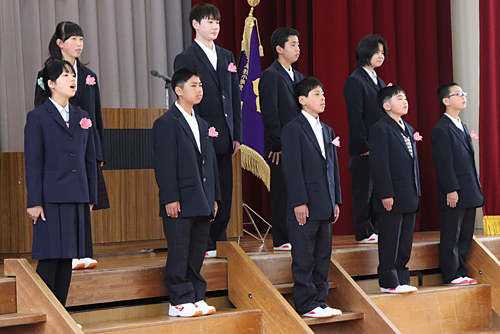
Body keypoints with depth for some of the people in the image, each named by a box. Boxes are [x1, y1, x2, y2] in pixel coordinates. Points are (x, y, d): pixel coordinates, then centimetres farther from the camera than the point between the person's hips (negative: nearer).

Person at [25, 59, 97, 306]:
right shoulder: (37, 117, -2)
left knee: (68, 257, 8)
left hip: (77, 199, 6)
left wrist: (91, 197, 10)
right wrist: (34, 202, -11)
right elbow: (33, 163, -6)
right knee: (49, 258, -6)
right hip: (51, 199, -5)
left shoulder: (82, 117, 14)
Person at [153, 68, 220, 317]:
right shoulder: (166, 123, -6)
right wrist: (170, 198, -17)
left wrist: (214, 197, 15)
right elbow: (164, 165, -12)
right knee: (179, 254, -3)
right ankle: (179, 302, 2)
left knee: (197, 253, 11)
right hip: (180, 203, -8)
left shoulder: (203, 125, 18)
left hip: (202, 203, 8)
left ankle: (196, 298, 17)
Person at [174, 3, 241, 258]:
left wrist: (236, 134, 11)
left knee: (224, 194, 8)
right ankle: (204, 246, 3)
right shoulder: (186, 59, -4)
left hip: (224, 139, 6)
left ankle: (219, 241, 15)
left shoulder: (226, 57, 16)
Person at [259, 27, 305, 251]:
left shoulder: (298, 77, 18)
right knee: (282, 193, -3)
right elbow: (270, 114, -13)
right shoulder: (270, 76, -8)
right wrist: (277, 145, -16)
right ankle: (281, 240, 2)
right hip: (281, 148, -8)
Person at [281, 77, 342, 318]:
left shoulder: (327, 131, 17)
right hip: (305, 207, -8)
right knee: (304, 259, -2)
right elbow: (292, 169, -13)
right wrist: (299, 202, -18)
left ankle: (319, 301, 17)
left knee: (323, 257, 11)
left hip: (325, 206, 8)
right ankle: (306, 304, 3)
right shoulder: (293, 129, -7)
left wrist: (336, 201, 13)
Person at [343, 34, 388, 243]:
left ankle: (376, 228, 17)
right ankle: (364, 232, 5)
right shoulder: (355, 81, -9)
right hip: (364, 148, -8)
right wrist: (364, 146, -18)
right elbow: (355, 117, -14)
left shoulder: (379, 82, 18)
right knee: (364, 190, -1)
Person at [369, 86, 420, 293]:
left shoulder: (408, 129, 17)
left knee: (405, 242, 12)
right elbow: (379, 164, -15)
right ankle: (388, 282, 5)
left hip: (409, 198, 8)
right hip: (391, 199, -8)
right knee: (390, 242, -2)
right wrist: (386, 194, -19)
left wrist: (416, 193, 15)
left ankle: (402, 280, 19)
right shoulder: (380, 129, -10)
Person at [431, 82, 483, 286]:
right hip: (454, 194, -9)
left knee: (465, 236, 12)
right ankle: (451, 275, 4)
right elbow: (443, 163, -16)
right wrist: (451, 190, -20)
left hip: (468, 193, 9)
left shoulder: (462, 127, 18)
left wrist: (476, 188, 17)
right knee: (451, 237, -2)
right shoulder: (442, 129, -11)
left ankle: (460, 273, 20)